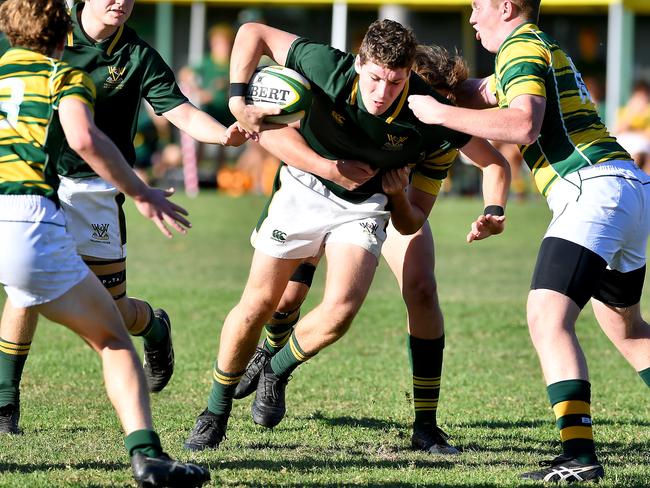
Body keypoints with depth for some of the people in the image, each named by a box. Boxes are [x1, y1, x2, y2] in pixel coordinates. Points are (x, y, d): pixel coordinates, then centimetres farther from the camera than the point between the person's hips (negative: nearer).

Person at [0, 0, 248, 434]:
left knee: (112, 312, 3)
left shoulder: (139, 57, -4)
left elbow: (184, 114, -9)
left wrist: (225, 134, -27)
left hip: (96, 191, 0)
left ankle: (156, 328, 41)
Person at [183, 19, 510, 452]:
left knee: (340, 311, -20)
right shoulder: (329, 69, -29)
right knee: (259, 304, -4)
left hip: (366, 202, 0)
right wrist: (239, 101, -25)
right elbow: (254, 33, -16)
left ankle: (277, 373, 12)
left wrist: (493, 213, -27)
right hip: (305, 185, 0)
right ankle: (215, 414, 15)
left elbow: (495, 162, -13)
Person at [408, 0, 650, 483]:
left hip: (593, 188, -10)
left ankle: (580, 456, -31)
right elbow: (476, 93, 32)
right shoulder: (540, 48, 26)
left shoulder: (522, 46, -5)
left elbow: (524, 125, -21)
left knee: (548, 317, -19)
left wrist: (441, 113, -14)